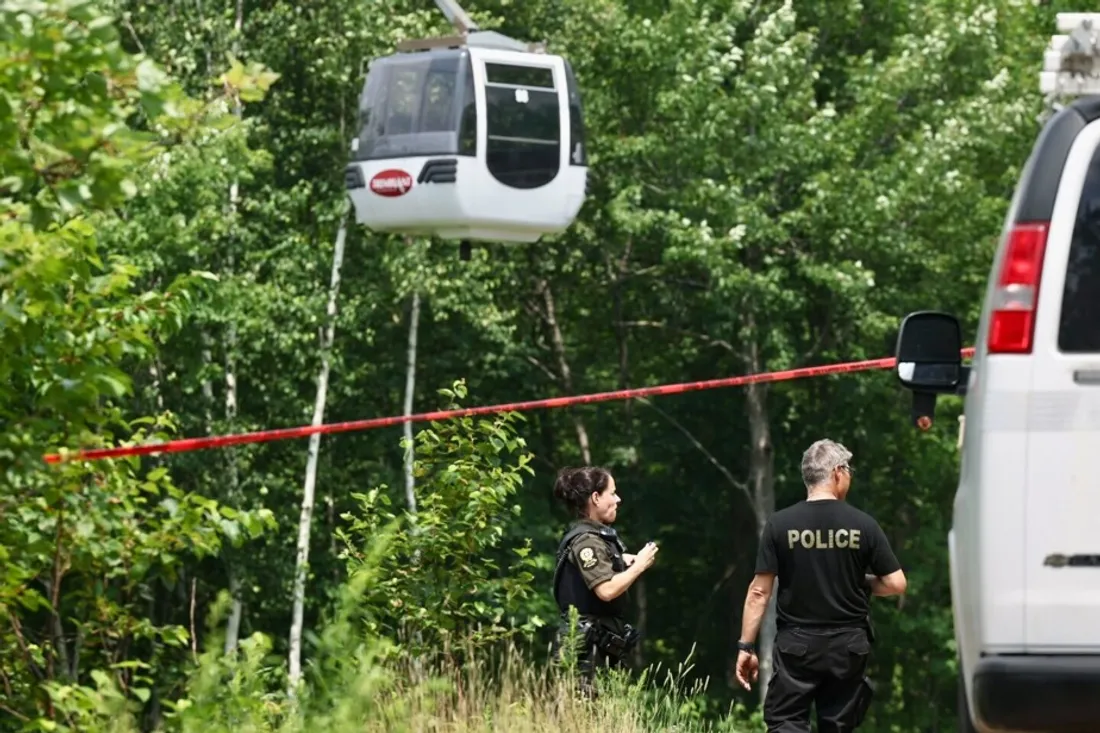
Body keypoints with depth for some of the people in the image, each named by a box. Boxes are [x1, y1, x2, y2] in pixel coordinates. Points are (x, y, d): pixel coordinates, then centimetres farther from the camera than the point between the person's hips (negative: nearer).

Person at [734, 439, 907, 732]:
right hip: (847, 646, 1)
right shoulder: (863, 525, -4)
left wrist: (745, 646, 1)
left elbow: (759, 592, -6)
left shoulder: (779, 525, -5)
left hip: (796, 645, -1)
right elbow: (896, 584, -2)